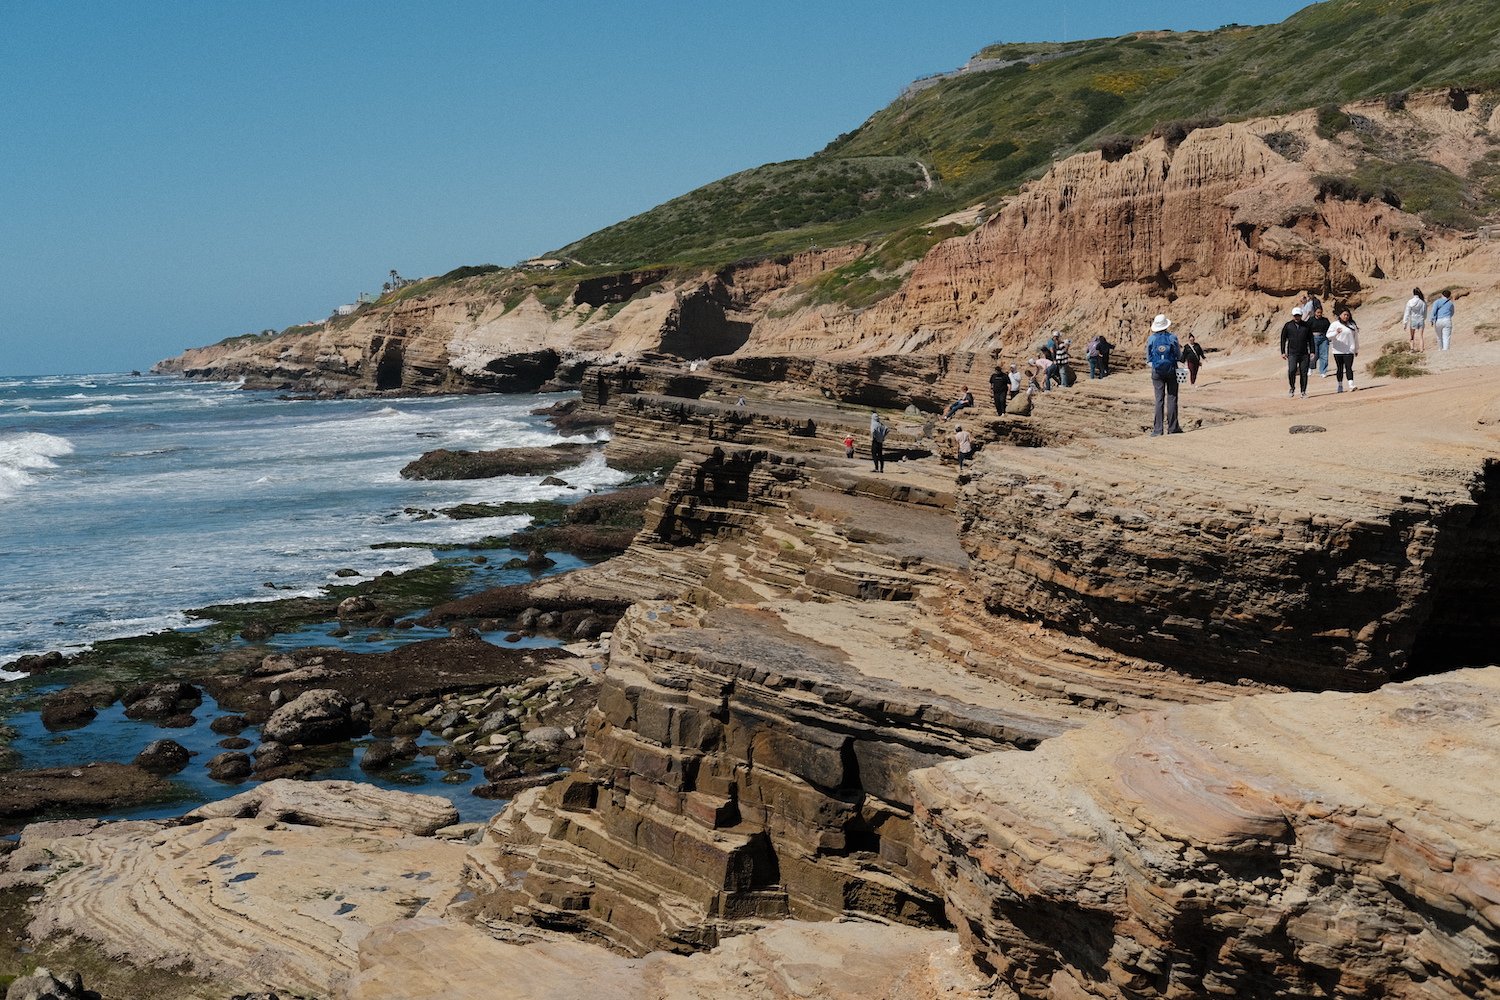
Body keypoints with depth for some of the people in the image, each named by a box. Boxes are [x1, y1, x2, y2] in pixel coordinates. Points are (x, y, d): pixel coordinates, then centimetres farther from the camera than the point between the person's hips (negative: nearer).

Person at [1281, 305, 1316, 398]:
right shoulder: (1288, 326, 5)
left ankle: (1303, 392, 9)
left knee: (1304, 373, 1)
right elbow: (1283, 339, 7)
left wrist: (1312, 352, 5)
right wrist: (1283, 352, 0)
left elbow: (1311, 340, 12)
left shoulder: (1306, 326, 9)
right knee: (1292, 371, -18)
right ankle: (1292, 388, 3)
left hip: (1304, 354, 2)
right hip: (1292, 353, -2)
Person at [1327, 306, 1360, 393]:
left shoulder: (1352, 325, 10)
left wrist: (1356, 349, 21)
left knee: (1348, 367, -10)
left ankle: (1351, 385, -18)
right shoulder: (1335, 324, 2)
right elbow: (1328, 335, -9)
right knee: (1340, 368, 7)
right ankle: (1340, 385, 17)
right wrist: (1336, 332, -28)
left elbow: (1355, 338, 18)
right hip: (1338, 350, -1)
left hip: (1349, 350, 1)